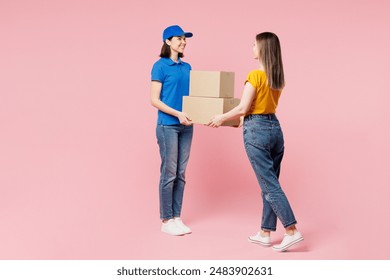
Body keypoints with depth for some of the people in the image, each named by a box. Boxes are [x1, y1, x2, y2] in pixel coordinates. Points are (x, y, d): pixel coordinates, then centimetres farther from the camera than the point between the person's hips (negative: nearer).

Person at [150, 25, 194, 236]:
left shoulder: (187, 67, 13)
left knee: (181, 174, 9)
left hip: (185, 126, 6)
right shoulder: (160, 66, -6)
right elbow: (154, 100, -11)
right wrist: (178, 114, -19)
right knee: (169, 173, -2)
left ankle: (176, 218, 18)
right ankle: (166, 221, 8)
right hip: (168, 125, -6)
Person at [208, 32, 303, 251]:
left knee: (270, 185, -4)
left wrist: (222, 118, 1)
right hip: (274, 127, 8)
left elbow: (243, 109, -16)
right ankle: (265, 234, 19)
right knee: (270, 183, 11)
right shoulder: (278, 77, 10)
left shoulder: (255, 75, -15)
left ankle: (292, 231, -6)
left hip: (256, 130, -8)